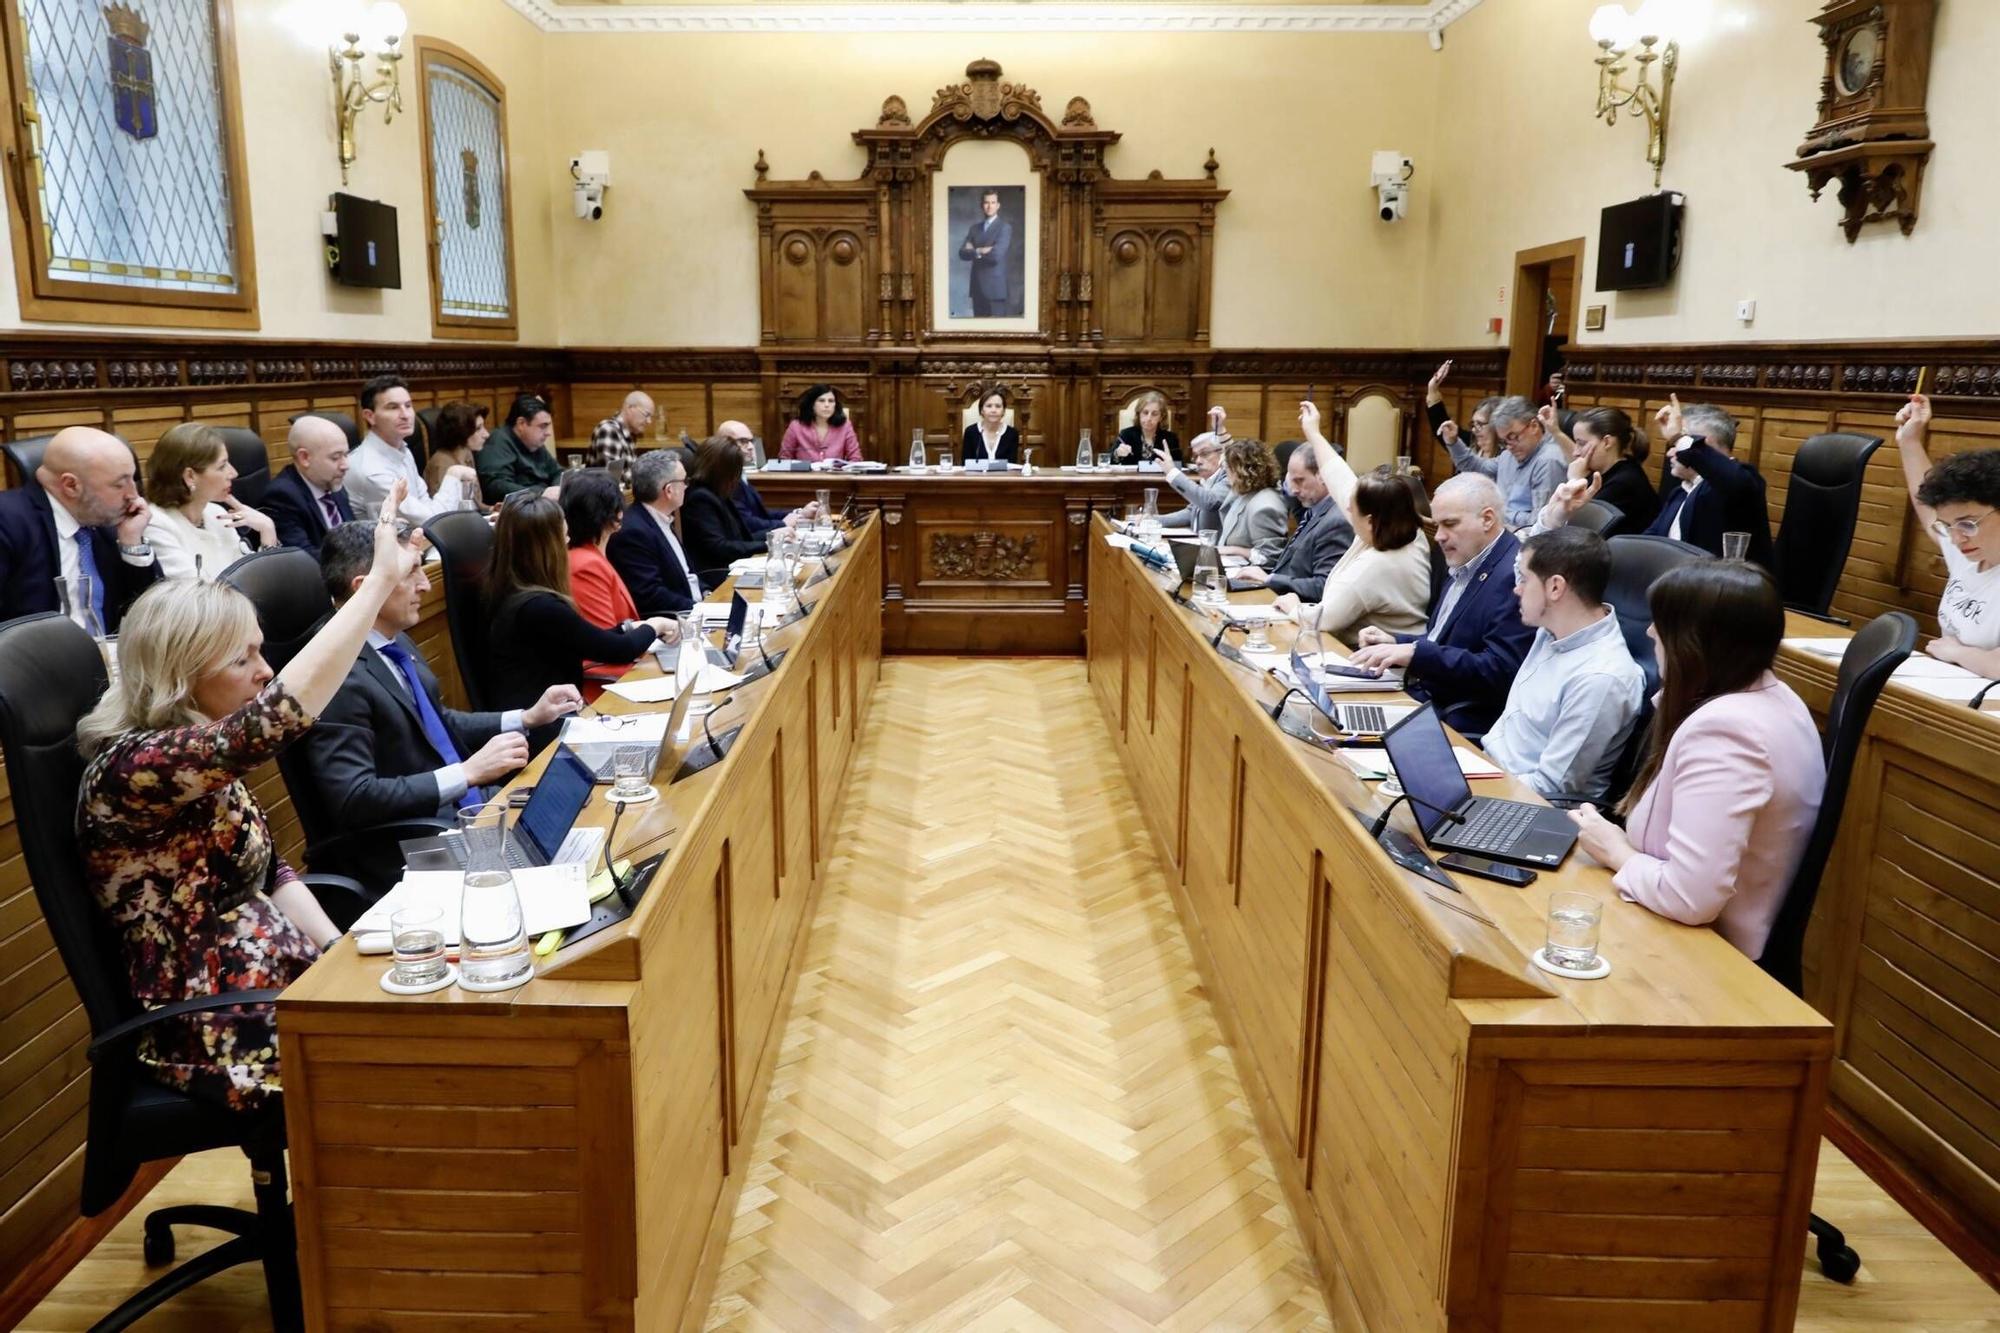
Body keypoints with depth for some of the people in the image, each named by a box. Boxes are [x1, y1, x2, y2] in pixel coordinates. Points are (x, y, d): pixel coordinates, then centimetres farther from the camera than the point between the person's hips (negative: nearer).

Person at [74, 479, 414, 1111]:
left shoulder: (204, 755, 4)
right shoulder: (130, 769, -23)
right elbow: (278, 716, -38)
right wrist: (381, 579, -34)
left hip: (278, 981, 8)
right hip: (223, 1036, -8)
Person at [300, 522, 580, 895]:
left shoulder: (396, 643, 8)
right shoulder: (339, 676, -20)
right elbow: (353, 799, -25)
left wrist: (528, 718, 12)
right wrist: (469, 772, -23)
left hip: (466, 810, 9)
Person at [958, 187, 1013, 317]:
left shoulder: (1005, 227, -4)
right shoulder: (975, 228, 14)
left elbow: (997, 254, -18)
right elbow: (963, 253, 3)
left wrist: (974, 251, -3)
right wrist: (981, 251, -13)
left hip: (997, 287, -6)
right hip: (978, 287, 6)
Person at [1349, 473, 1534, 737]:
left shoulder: (1515, 575, -16)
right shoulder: (1464, 566, 13)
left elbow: (1499, 671, -22)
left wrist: (1415, 653, -25)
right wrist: (1395, 642, 3)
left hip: (1463, 725, -8)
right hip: (1420, 698, 8)